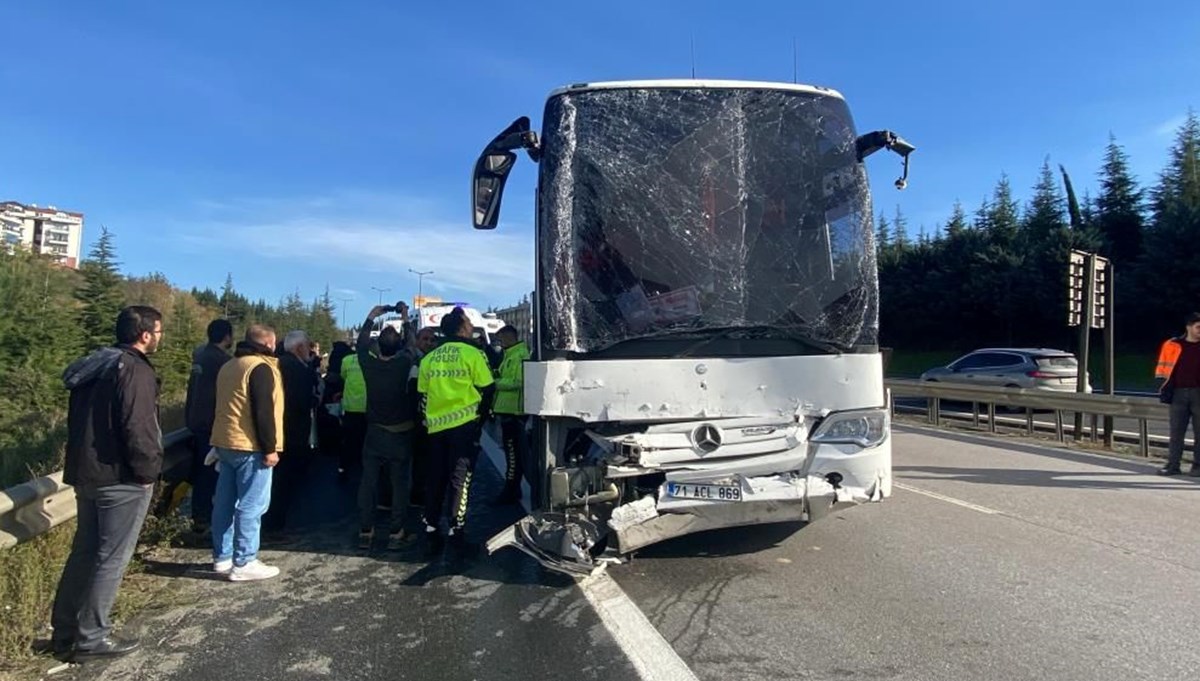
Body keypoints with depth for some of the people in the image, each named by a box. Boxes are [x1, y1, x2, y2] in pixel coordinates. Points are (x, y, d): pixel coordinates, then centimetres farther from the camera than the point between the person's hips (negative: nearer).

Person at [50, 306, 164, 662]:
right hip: (121, 478, -9)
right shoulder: (135, 370, -17)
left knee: (84, 551, 17)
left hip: (86, 472, 9)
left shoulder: (95, 366, 13)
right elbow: (137, 428, -25)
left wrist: (83, 462, 22)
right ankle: (91, 637, 8)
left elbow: (78, 420, 18)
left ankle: (65, 631, 24)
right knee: (111, 557, 0)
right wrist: (148, 470, -13)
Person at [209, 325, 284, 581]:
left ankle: (222, 557, 21)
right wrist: (270, 448, -17)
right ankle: (244, 564, -2)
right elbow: (264, 412, -20)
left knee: (225, 503, 13)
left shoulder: (228, 366, 17)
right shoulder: (260, 367, -14)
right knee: (251, 506, -5)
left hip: (224, 443, 10)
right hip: (249, 447, -10)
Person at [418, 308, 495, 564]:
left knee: (436, 480, 14)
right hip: (464, 425, -5)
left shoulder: (429, 358, 10)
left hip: (436, 427, 5)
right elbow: (488, 389, -7)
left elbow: (423, 395, 13)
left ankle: (432, 535, 20)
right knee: (459, 480, -1)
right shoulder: (472, 353, -7)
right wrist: (480, 416, 7)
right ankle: (455, 538, -1)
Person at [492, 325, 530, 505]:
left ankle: (510, 492, 1)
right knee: (512, 451, 15)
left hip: (513, 411, -10)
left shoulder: (520, 355, -14)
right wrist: (496, 377, 7)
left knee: (513, 452, -5)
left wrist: (496, 383, -16)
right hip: (508, 410, 10)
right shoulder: (511, 355, 18)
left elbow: (519, 382, -22)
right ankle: (513, 490, 24)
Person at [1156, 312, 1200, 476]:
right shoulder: (1172, 345, 3)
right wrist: (1164, 388, 0)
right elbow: (1163, 368, 7)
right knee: (1176, 432, 5)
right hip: (1179, 393, 0)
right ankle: (1173, 464, 9)